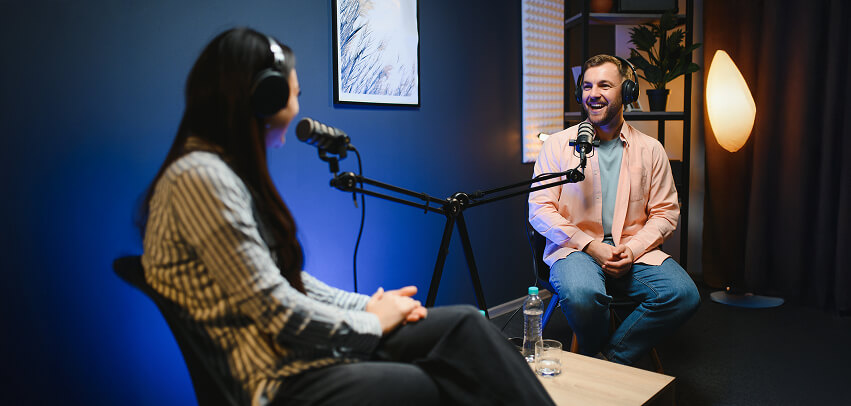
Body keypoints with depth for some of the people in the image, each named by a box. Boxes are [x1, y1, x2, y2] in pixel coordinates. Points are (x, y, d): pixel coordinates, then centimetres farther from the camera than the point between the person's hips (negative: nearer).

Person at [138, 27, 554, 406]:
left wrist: (368, 305, 4)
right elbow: (274, 309, -20)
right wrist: (371, 323, -7)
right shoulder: (200, 177, -18)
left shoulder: (229, 172, 13)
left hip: (295, 346, 9)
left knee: (465, 324, 0)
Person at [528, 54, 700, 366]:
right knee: (582, 294, -36)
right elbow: (540, 210, -2)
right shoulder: (557, 145, 5)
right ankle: (595, 357, -2)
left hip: (633, 250, 3)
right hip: (574, 247, -2)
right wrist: (591, 246, -13)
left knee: (683, 294, -24)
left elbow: (665, 212, 10)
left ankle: (611, 359, -6)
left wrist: (633, 249, -10)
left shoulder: (650, 150, 11)